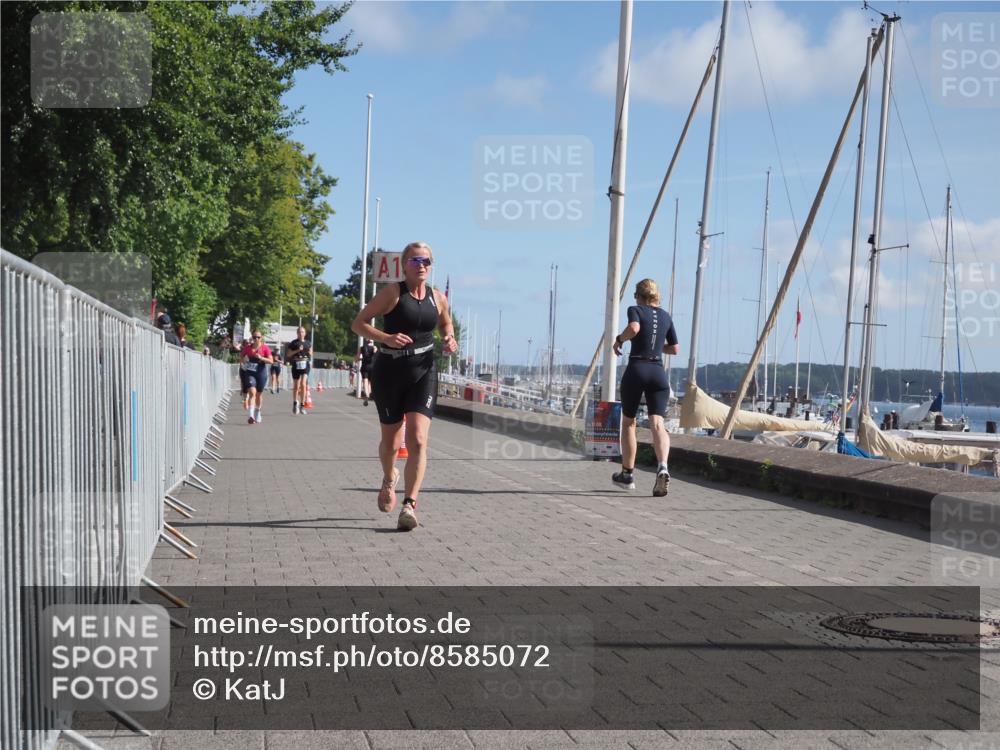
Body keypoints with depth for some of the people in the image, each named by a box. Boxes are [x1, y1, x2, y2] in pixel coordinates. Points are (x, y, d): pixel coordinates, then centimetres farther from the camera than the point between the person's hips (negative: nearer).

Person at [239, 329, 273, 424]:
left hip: (261, 373, 1)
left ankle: (257, 414, 33)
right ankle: (251, 415, -24)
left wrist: (261, 358, -20)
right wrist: (242, 362, 0)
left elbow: (271, 360, -7)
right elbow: (241, 357, 19)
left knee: (259, 394, 12)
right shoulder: (248, 347, 2)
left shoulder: (265, 348, -2)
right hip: (250, 372, 0)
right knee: (252, 392, -18)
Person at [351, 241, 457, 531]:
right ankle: (389, 479, 45)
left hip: (423, 373, 2)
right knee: (390, 441, 13)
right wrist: (386, 337, -23)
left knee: (418, 439, -15)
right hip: (389, 372, -1)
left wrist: (450, 342, 1)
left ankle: (409, 505, -15)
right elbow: (358, 324, -6)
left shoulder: (438, 298, 5)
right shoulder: (392, 292, -6)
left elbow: (446, 325, 25)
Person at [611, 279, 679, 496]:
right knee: (657, 423, -8)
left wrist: (619, 339, -4)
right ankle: (662, 467, -35)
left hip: (636, 369, -3)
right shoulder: (666, 316, 15)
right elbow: (675, 349, 21)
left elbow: (634, 328, -22)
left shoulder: (635, 310, 1)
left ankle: (627, 474, 23)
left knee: (628, 422, 14)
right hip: (658, 372, 3)